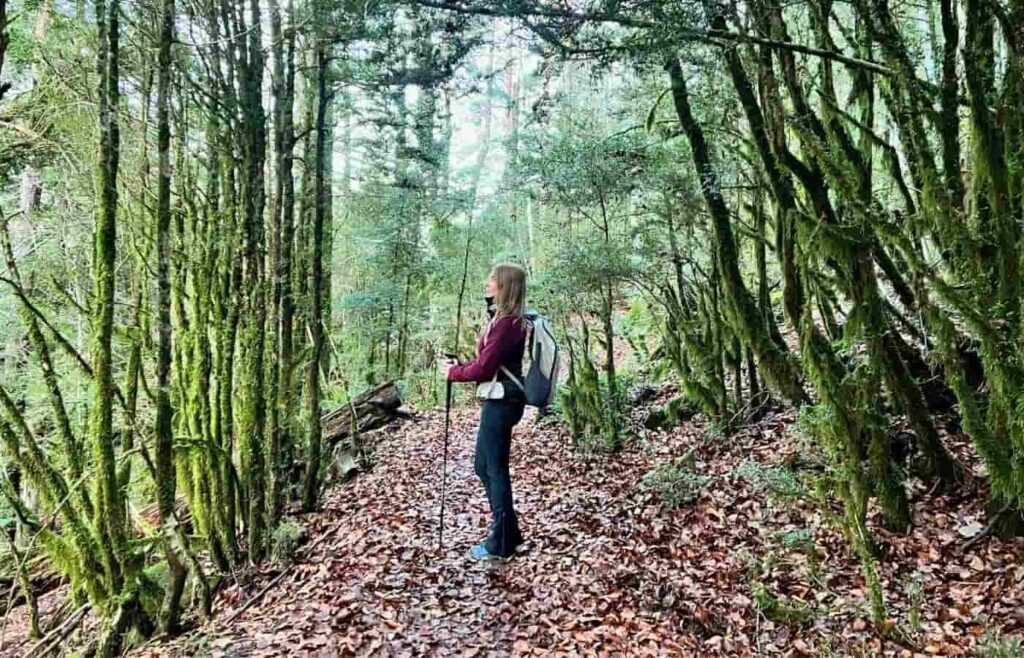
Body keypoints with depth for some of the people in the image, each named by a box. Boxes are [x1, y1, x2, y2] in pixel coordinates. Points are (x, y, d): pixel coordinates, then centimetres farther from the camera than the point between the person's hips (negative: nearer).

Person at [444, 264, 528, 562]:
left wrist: (453, 373, -5)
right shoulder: (504, 319, 12)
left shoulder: (506, 323, -20)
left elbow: (484, 368, -19)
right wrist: (459, 366, 6)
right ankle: (508, 529, 32)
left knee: (495, 468, 1)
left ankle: (500, 544, 15)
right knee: (484, 465, 19)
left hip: (501, 402, -10)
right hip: (499, 400, 10)